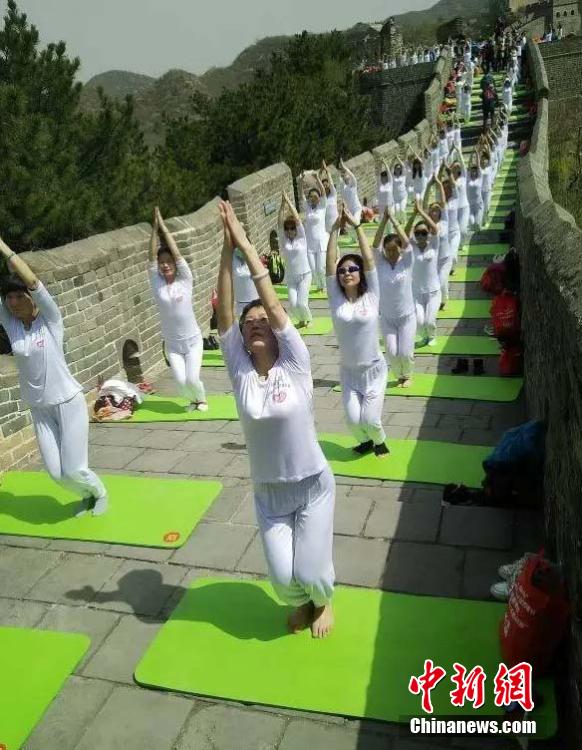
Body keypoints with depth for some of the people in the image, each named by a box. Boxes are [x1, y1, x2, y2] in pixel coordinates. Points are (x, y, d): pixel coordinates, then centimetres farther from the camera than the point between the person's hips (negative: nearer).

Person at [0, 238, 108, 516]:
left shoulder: (50, 320, -11)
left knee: (73, 471, -3)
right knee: (56, 473, 4)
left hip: (69, 403, -4)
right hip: (39, 409, 4)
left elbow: (32, 281, -24)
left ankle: (99, 492, 30)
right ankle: (87, 495, 35)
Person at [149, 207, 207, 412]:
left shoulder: (185, 281, -8)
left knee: (192, 378, -11)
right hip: (172, 344, 2)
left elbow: (176, 253, -15)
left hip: (192, 340, -2)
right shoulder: (157, 284, -3)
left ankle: (202, 399, 22)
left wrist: (163, 226, -13)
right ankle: (193, 400, 25)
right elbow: (152, 257, -10)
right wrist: (154, 228, -13)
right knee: (181, 381, -8)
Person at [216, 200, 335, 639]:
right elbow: (225, 311, -16)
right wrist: (227, 247, -22)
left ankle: (323, 601, 38)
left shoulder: (295, 367, -15)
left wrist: (246, 244, -23)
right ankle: (302, 602, 40)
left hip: (313, 486, -2)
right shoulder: (240, 372, -8)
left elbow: (272, 303, -23)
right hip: (269, 494, 3)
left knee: (311, 573, 1)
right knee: (283, 578, 3)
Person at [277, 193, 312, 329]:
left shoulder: (301, 238, -5)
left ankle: (308, 319, 20)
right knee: (293, 304, -6)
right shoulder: (283, 240, 0)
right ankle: (301, 320, 24)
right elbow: (280, 223, -9)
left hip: (304, 275, -3)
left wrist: (289, 202, -17)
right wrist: (282, 204, -18)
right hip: (290, 277, 3)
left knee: (301, 303, -11)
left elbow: (297, 219, -14)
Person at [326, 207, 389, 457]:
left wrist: (356, 225, -17)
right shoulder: (336, 300, -6)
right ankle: (366, 441, 33)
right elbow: (330, 264, -12)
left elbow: (369, 260, -16)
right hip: (348, 372, 2)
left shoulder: (371, 296, -9)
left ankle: (379, 441, 31)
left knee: (370, 420, -4)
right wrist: (335, 229, -16)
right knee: (353, 420, 0)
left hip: (374, 369, -2)